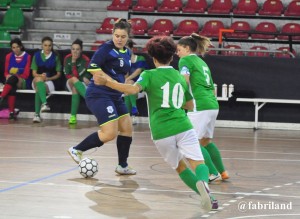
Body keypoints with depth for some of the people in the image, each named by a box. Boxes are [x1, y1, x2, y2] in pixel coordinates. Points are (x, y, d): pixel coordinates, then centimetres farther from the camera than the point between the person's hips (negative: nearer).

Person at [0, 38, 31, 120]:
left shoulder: (27, 57, 3)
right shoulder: (9, 56, 13)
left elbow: (26, 75, -1)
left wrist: (12, 76, -14)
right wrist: (8, 76, -11)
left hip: (22, 82, -3)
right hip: (11, 81, 3)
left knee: (13, 78, -39)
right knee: (11, 89, -36)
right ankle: (11, 112, -47)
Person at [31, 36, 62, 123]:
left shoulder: (55, 56, 6)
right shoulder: (37, 55, 9)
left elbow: (58, 74, 6)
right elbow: (34, 73, 6)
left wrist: (48, 78, -12)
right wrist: (40, 76, -17)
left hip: (52, 81, -1)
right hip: (38, 79, 1)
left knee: (38, 89, -34)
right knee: (38, 79, -37)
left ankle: (37, 114, -45)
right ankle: (44, 103, -54)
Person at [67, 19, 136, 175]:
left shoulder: (127, 53, 12)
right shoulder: (106, 48, -13)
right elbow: (93, 68, -22)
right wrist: (111, 82, -21)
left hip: (115, 96, 9)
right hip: (99, 95, -9)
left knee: (127, 128, 10)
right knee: (110, 133, -16)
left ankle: (123, 166, 24)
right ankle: (76, 150, 1)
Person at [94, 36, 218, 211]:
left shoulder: (150, 75, 3)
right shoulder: (180, 77, 17)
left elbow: (133, 89, -18)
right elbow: (190, 106, 25)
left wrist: (107, 82, -12)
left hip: (161, 132, -1)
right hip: (182, 127, 1)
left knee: (180, 166, 17)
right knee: (197, 163, -8)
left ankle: (207, 197, 2)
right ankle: (203, 183, -44)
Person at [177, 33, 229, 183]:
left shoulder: (186, 60, -1)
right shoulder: (202, 62, 23)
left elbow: (184, 80, -20)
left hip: (200, 106, -9)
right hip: (213, 105, 9)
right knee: (206, 141, 23)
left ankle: (213, 174, -5)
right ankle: (222, 172, 28)